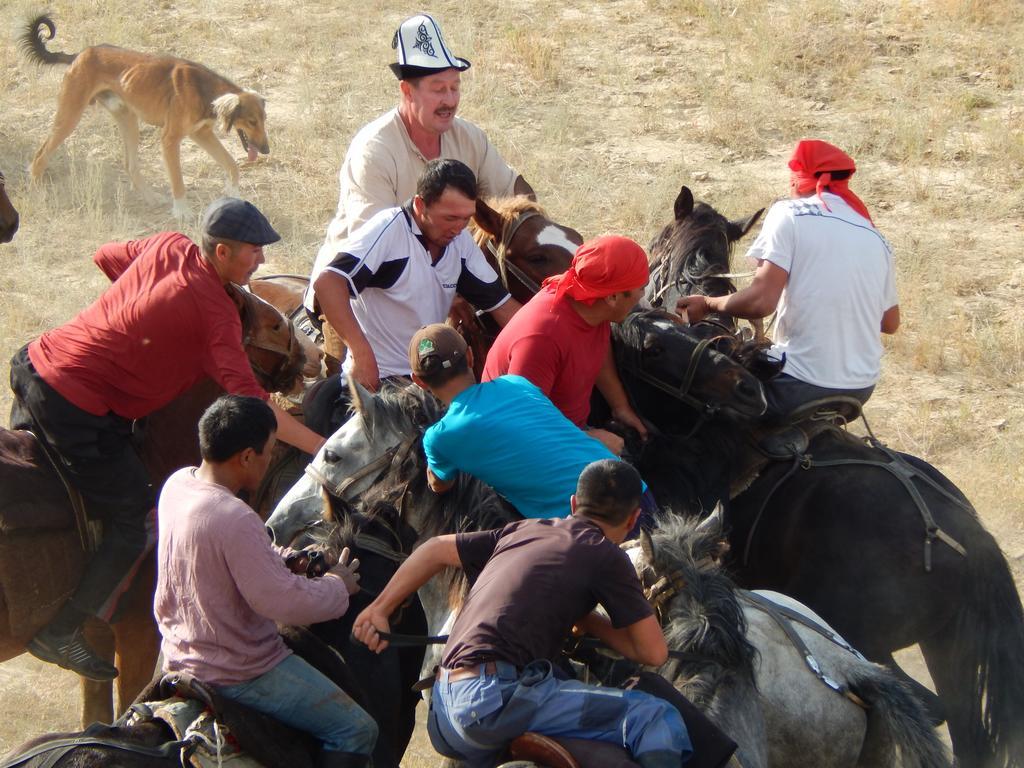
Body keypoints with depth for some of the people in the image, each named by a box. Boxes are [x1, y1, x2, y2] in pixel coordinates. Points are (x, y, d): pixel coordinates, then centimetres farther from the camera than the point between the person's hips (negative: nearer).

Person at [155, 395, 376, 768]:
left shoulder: (177, 485, -4)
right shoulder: (235, 520, -32)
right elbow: (286, 603, -26)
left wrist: (285, 558, 6)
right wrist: (338, 587, -8)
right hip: (235, 673, -10)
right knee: (357, 730, -5)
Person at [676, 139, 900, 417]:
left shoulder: (789, 213, -7)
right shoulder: (875, 237, 9)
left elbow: (761, 301, -17)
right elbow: (890, 322, 17)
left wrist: (707, 304, -1)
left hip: (802, 386, -6)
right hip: (861, 390, 6)